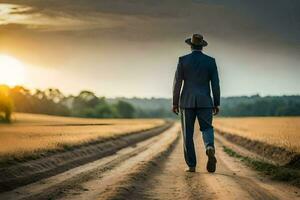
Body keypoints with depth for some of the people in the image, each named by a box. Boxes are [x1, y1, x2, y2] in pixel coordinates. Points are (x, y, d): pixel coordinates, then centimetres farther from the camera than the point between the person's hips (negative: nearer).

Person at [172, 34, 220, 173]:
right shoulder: (211, 61, 1)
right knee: (207, 129, 7)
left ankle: (191, 165, 4)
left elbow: (177, 83, -4)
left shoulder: (183, 60, -2)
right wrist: (216, 104, 5)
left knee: (188, 134, 7)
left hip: (187, 101, 0)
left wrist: (175, 103, 3)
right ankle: (210, 148, -26)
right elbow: (215, 84, -1)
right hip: (205, 102, 1)